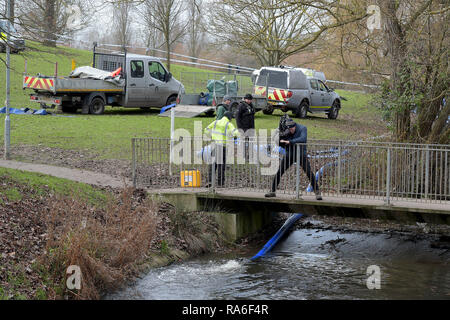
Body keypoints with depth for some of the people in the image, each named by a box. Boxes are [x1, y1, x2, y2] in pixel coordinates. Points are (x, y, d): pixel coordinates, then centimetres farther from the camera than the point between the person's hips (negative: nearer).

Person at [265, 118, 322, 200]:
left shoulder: (302, 128, -13)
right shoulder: (285, 131, -3)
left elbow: (303, 139, -30)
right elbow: (279, 143, 2)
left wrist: (290, 142, -33)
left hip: (301, 154, -3)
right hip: (289, 154, 3)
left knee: (309, 173, -12)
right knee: (279, 172, -1)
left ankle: (317, 192, -4)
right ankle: (273, 191, 10)